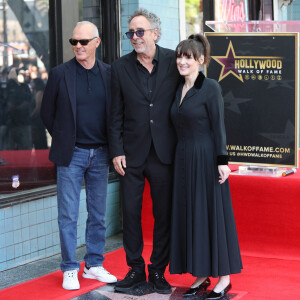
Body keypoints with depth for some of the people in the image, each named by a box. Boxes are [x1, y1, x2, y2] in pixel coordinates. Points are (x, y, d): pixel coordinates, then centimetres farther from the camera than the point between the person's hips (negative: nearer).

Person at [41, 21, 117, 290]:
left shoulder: (110, 74, 2)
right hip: (71, 155, -2)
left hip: (100, 154, 2)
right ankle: (70, 270, 10)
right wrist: (63, 140, 5)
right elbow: (47, 113, 5)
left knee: (98, 214, 10)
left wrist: (111, 145, 5)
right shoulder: (60, 74, -3)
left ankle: (94, 265, 21)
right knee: (68, 215, 1)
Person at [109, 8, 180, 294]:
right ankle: (135, 269, 19)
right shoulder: (120, 67, 2)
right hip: (132, 153, 1)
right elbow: (116, 114, 3)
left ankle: (158, 271, 20)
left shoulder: (173, 61, -1)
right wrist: (116, 152, -3)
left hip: (164, 153, -1)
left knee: (164, 214, 7)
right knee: (130, 212, 5)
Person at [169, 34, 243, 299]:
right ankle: (202, 276, 17)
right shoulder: (180, 90, 12)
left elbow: (218, 126, -12)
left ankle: (224, 278, 8)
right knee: (188, 216, 8)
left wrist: (222, 161, -17)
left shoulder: (210, 88, -9)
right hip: (184, 160, 7)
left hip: (206, 159, -7)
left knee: (213, 214, -2)